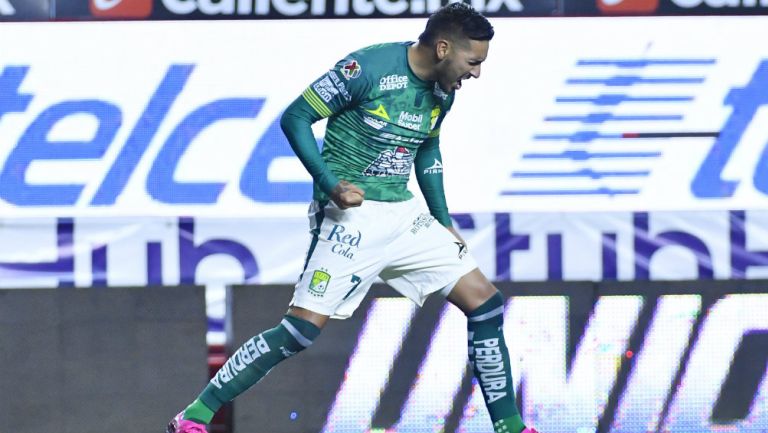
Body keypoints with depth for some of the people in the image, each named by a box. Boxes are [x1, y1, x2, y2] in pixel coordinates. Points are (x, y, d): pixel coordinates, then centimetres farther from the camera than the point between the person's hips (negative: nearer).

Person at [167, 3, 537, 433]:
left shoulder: (442, 91, 7)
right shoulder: (368, 68, -17)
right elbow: (295, 117, -12)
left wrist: (445, 223, 19)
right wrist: (329, 184, -22)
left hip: (404, 214, 7)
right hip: (352, 216, -7)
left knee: (486, 304, 1)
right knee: (305, 325, -15)